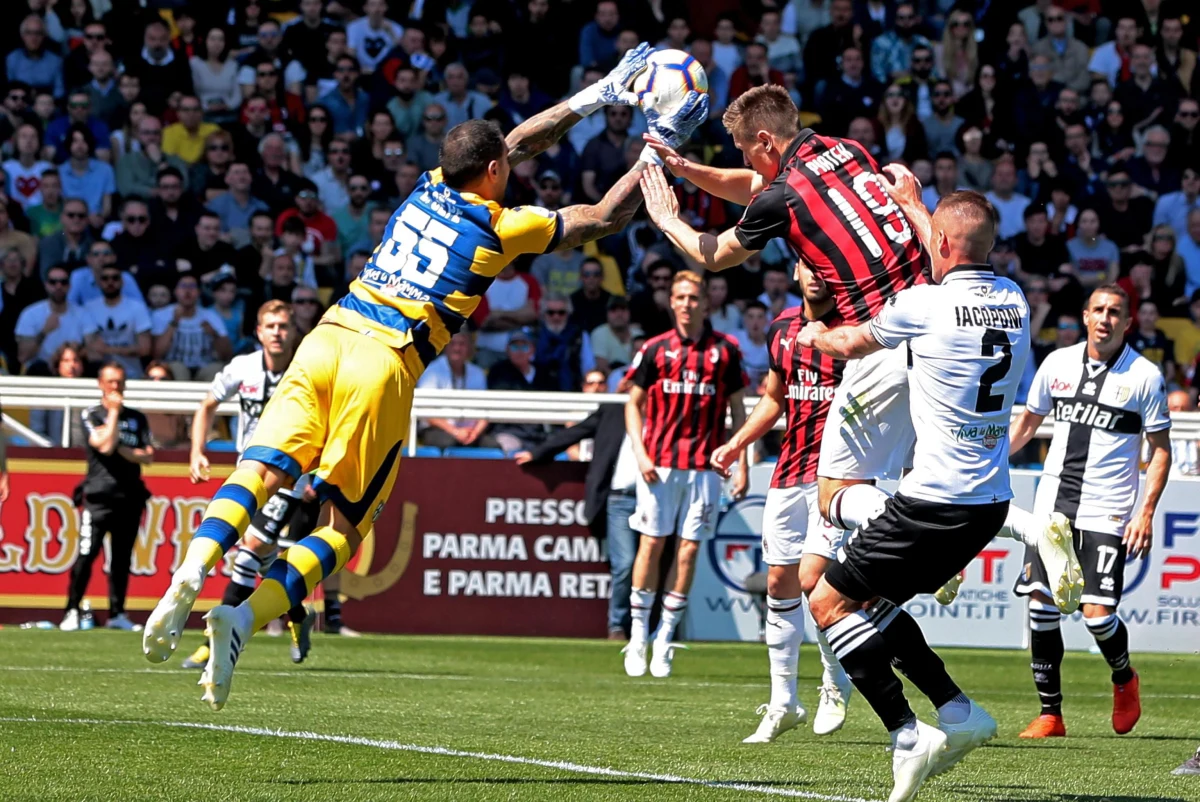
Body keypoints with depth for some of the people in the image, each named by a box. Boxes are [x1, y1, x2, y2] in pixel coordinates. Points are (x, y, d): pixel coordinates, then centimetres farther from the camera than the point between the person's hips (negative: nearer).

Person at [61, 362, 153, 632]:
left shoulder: (137, 418, 14)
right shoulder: (91, 415, 3)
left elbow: (148, 456, 6)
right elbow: (105, 445, -13)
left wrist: (122, 450, -8)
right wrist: (114, 411, -6)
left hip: (129, 496, 4)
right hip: (98, 496, -4)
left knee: (121, 558, 6)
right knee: (87, 554, -12)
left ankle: (117, 614, 12)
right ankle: (72, 612, -8)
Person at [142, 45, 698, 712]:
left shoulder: (432, 186, 20)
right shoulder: (500, 227, 6)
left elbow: (518, 142, 35)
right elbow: (604, 218, 14)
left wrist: (598, 95, 41)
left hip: (330, 335, 5)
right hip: (387, 364, -5)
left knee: (264, 472, -6)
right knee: (342, 527, -1)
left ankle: (193, 573, -33)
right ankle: (244, 618, -21)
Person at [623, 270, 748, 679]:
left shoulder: (725, 350, 5)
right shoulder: (654, 349, 6)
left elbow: (738, 409, 9)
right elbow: (633, 403, 11)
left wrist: (742, 465, 3)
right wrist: (639, 451, -3)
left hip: (704, 466, 0)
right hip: (659, 463, 0)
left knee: (689, 550, -2)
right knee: (652, 545, -3)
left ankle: (665, 639, 4)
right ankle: (638, 635, 5)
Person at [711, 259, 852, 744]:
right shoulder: (783, 328, 11)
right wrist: (736, 445, 15)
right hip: (788, 473, 6)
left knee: (812, 579, -15)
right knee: (780, 582, 6)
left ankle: (836, 684, 7)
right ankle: (783, 702, 15)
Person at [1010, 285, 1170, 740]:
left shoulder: (1145, 377, -3)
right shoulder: (1058, 364, 7)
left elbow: (1161, 449, 1)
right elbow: (1028, 422, 22)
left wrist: (1146, 511, -8)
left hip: (1107, 513, -3)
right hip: (1052, 506, 3)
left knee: (1097, 613, -12)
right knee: (1041, 607, -4)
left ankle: (1124, 679, 21)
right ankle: (1050, 714, 6)